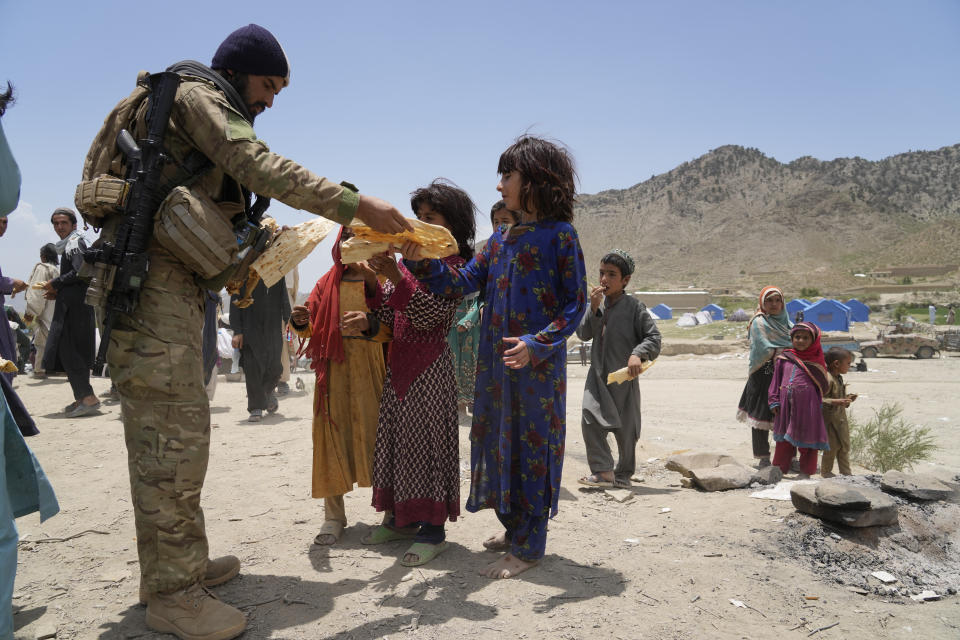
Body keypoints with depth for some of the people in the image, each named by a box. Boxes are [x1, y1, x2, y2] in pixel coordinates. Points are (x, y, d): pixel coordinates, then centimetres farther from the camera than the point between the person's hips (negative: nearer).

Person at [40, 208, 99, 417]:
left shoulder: (75, 242, -7)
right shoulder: (68, 245, 23)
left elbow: (80, 272, -21)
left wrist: (55, 284, -10)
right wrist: (57, 292, 13)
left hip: (75, 306, -10)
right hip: (72, 306, 10)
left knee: (68, 351, -11)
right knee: (72, 352, 11)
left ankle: (89, 398, -11)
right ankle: (81, 398, 16)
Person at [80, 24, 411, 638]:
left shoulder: (208, 112, 27)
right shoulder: (196, 93, -2)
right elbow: (260, 166, -18)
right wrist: (357, 204, -22)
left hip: (174, 282, 10)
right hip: (152, 280, -10)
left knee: (169, 429, 10)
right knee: (175, 431, -12)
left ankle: (183, 562, 19)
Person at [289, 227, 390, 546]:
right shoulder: (328, 283, 13)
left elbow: (395, 328, -5)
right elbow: (312, 329, 11)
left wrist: (371, 322, -24)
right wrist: (301, 321, -11)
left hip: (370, 371, -3)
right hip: (333, 369, 3)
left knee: (375, 435, -3)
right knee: (332, 438, 2)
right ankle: (334, 516, 11)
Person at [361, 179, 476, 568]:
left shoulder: (456, 265, -7)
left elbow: (429, 315, -19)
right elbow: (391, 316, 12)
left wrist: (395, 277, -28)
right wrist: (373, 282, -3)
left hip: (432, 365, -7)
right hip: (400, 362, 8)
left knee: (427, 439, -4)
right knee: (398, 437, 12)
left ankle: (433, 529, 7)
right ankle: (402, 519, 25)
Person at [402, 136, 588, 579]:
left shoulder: (560, 235, -7)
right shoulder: (500, 240, 13)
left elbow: (576, 303, -10)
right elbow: (464, 282, 8)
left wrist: (538, 343, -22)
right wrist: (422, 263, -6)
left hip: (539, 362, -7)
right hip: (495, 360, 7)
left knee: (532, 443, 1)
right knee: (498, 439, 13)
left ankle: (529, 545, 13)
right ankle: (513, 527, 30)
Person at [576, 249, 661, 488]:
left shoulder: (634, 307, -5)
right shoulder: (597, 303, 8)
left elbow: (654, 337, -8)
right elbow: (583, 333, 0)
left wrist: (638, 354, -25)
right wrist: (594, 308, -12)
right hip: (597, 375, 3)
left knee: (625, 428, 7)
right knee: (590, 419, -13)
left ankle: (623, 474, 25)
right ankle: (603, 471, -3)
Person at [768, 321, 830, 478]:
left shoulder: (816, 360, 3)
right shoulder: (783, 359, 7)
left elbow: (822, 384, 4)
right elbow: (776, 381, 10)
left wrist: (819, 404, -1)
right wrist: (774, 401, 4)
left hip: (807, 405, -2)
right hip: (786, 404, 2)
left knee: (807, 441, 5)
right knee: (784, 439, 12)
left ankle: (806, 471, 18)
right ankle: (780, 469, 24)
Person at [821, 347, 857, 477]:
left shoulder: (839, 378, 11)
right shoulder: (828, 379, -20)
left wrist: (847, 398, 7)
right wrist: (836, 402, -34)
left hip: (841, 417, 9)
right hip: (830, 418, -9)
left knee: (845, 446, 13)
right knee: (832, 446, 0)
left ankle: (846, 472, 23)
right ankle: (825, 471, 16)